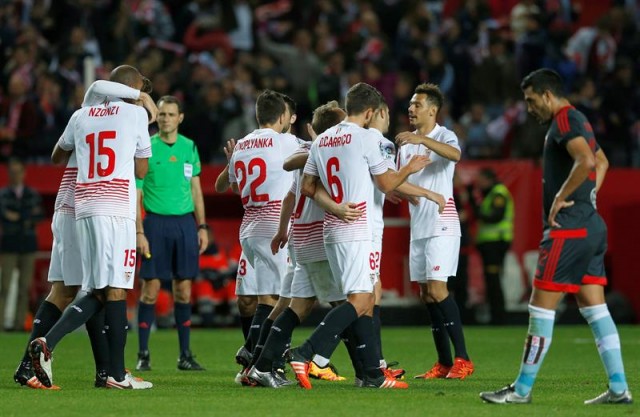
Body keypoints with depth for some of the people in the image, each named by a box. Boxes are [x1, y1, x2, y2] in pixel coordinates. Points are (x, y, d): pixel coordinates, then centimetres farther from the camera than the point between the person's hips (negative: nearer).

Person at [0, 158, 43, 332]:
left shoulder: (32, 194, 11)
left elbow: (39, 216, 5)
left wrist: (16, 216, -7)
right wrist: (28, 217, -18)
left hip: (28, 244, 3)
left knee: (24, 287, 1)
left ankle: (19, 322, 3)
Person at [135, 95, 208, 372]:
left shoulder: (189, 147, 9)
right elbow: (136, 194, -3)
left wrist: (202, 226, 9)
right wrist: (139, 232, -10)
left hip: (185, 222, 3)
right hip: (155, 222, -3)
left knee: (183, 289, 4)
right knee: (150, 289, -5)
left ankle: (185, 355, 9)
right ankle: (143, 355, 1)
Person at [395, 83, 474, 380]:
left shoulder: (444, 136, -6)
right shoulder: (406, 144, 17)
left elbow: (455, 154, -31)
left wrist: (423, 139, -43)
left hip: (441, 224, -8)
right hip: (418, 227, 8)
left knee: (437, 289, -15)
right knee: (426, 294, 5)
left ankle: (462, 359, -12)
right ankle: (444, 363, 9)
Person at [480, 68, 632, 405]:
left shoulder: (565, 121, -12)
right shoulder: (578, 121, 19)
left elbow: (586, 161, -29)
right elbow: (601, 161, 35)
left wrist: (561, 198, -19)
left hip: (568, 229, -10)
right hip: (591, 225, 10)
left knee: (541, 305, -5)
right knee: (594, 307, 8)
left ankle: (522, 389, -2)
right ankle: (619, 388, 5)